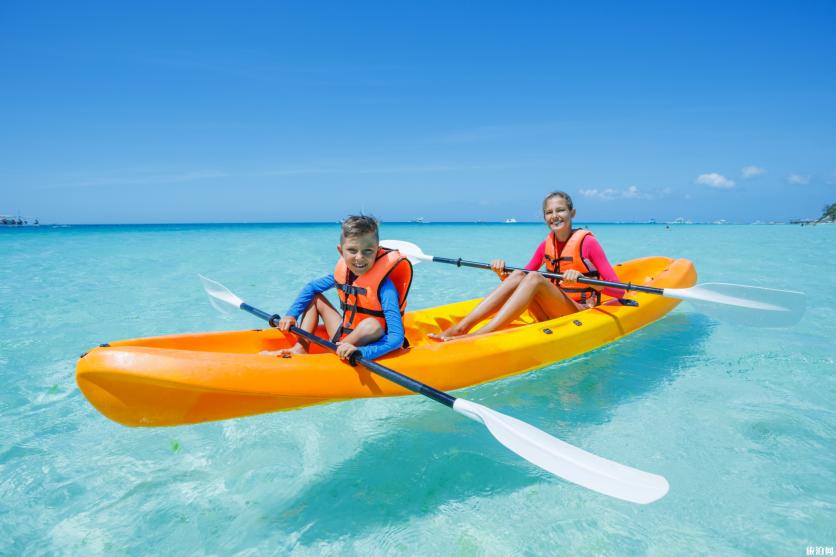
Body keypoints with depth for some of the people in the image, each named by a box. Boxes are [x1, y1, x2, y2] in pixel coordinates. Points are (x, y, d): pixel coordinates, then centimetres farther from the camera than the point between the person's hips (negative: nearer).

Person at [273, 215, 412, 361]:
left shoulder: (383, 286, -26)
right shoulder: (343, 271, -6)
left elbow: (397, 337, -32)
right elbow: (311, 287, 11)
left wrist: (360, 352, -45)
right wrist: (291, 315, -2)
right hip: (343, 340, 7)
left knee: (371, 325, -37)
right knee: (314, 297, 10)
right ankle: (300, 349, -5)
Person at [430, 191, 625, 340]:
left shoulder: (587, 242, -7)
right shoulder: (546, 245, 9)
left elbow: (619, 290, -14)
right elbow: (522, 278, 10)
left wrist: (582, 278, -30)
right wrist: (502, 274, -12)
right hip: (552, 315, 5)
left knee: (534, 278, -28)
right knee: (518, 275, -18)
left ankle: (478, 336, -41)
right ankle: (460, 328, -30)